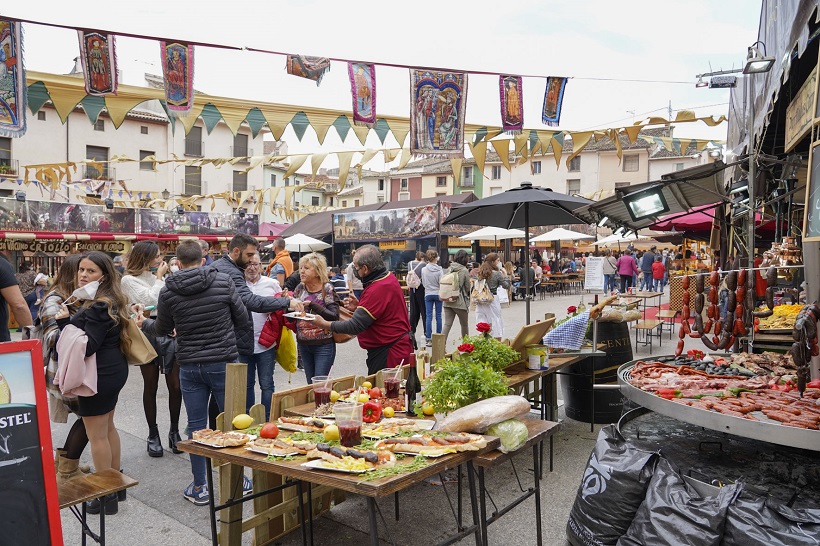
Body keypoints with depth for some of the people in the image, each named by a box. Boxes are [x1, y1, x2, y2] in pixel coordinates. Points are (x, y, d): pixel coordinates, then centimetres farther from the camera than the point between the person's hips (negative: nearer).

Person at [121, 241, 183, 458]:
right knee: (151, 387, 8)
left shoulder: (158, 277, 13)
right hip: (148, 336, -4)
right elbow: (150, 301, -14)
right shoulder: (129, 280, -2)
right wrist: (159, 277, -6)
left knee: (176, 386, 2)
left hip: (169, 334, 4)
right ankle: (153, 435, 21)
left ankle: (174, 431, 18)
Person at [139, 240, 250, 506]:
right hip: (223, 362, -1)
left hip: (190, 367, 1)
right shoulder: (224, 281, -8)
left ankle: (199, 488, 21)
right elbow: (243, 321, -1)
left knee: (196, 426, 11)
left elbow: (162, 329, 12)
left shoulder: (168, 292, -3)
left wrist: (143, 323, 34)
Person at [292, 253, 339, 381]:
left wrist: (312, 305, -24)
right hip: (303, 344, 5)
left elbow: (334, 316, -18)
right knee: (310, 383, 15)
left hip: (323, 345, -5)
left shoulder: (327, 289, -10)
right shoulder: (300, 288, 4)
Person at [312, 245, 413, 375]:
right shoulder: (389, 277, 7)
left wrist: (324, 324, -11)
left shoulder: (377, 289, -24)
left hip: (389, 354, -10)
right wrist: (358, 307, 5)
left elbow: (354, 327, -23)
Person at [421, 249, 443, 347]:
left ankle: (429, 339, -2)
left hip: (428, 294, 1)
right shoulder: (439, 270, -12)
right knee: (438, 316, 9)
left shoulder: (424, 270, -6)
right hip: (438, 294, -1)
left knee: (428, 316, 2)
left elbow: (423, 283, 3)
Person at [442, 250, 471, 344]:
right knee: (464, 325, 13)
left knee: (447, 324, 2)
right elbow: (468, 288, -5)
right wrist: (468, 298, 14)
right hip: (460, 302, -4)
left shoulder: (449, 269, 4)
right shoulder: (464, 271, -11)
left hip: (448, 302, 4)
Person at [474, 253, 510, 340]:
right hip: (492, 300, -5)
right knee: (496, 323, 6)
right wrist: (505, 275, 8)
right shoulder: (497, 274, -10)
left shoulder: (480, 272, 5)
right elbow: (506, 285, -1)